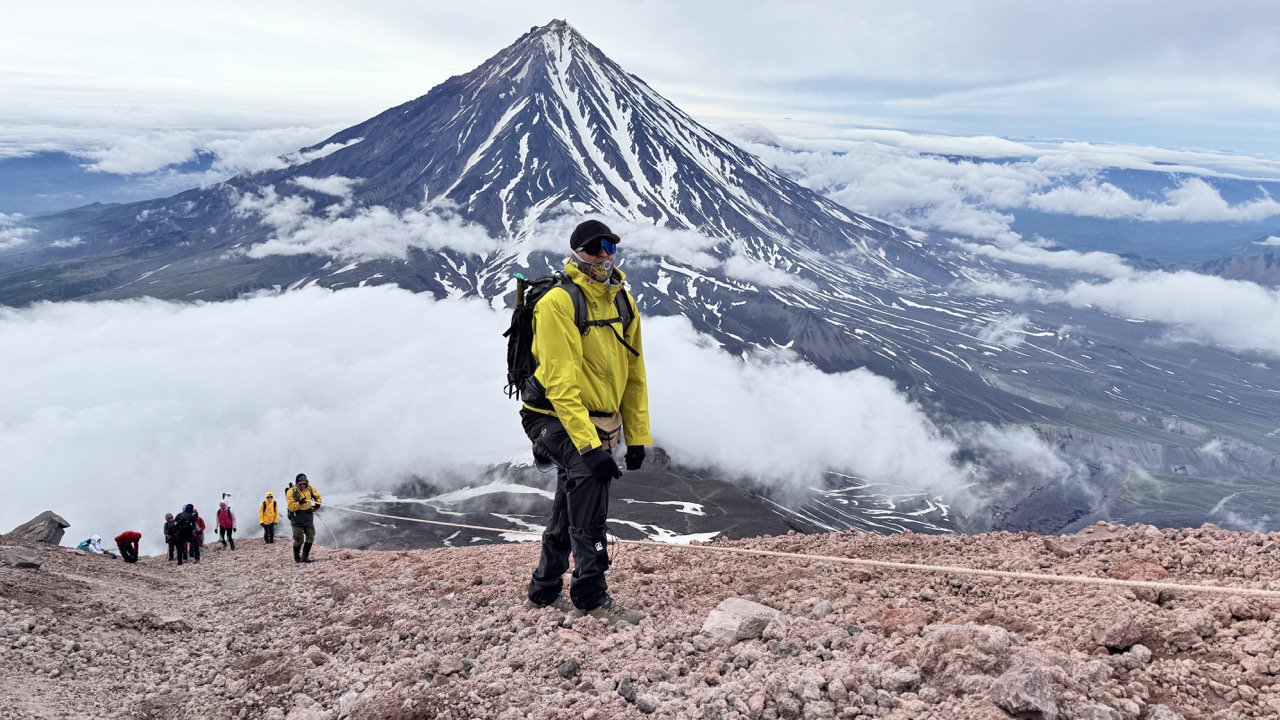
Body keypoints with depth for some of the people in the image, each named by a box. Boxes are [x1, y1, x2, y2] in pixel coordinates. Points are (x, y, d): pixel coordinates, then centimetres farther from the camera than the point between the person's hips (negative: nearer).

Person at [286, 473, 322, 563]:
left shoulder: (310, 489, 2)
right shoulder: (291, 492, -12)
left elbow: (317, 497, 20)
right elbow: (291, 507, -16)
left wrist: (317, 504, 2)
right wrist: (299, 503, -31)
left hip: (308, 517, 5)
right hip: (297, 518, -5)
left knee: (310, 538, 3)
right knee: (299, 540, 1)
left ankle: (304, 557, 12)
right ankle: (297, 558, 23)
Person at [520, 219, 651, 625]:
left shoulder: (622, 302, 8)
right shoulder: (558, 303, -16)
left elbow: (634, 373, 13)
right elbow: (560, 382, -22)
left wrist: (637, 436, 9)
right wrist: (589, 445, -27)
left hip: (596, 424, 8)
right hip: (560, 421, -8)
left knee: (568, 513, 17)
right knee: (589, 514, -17)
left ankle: (545, 592, 32)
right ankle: (592, 598, -5)